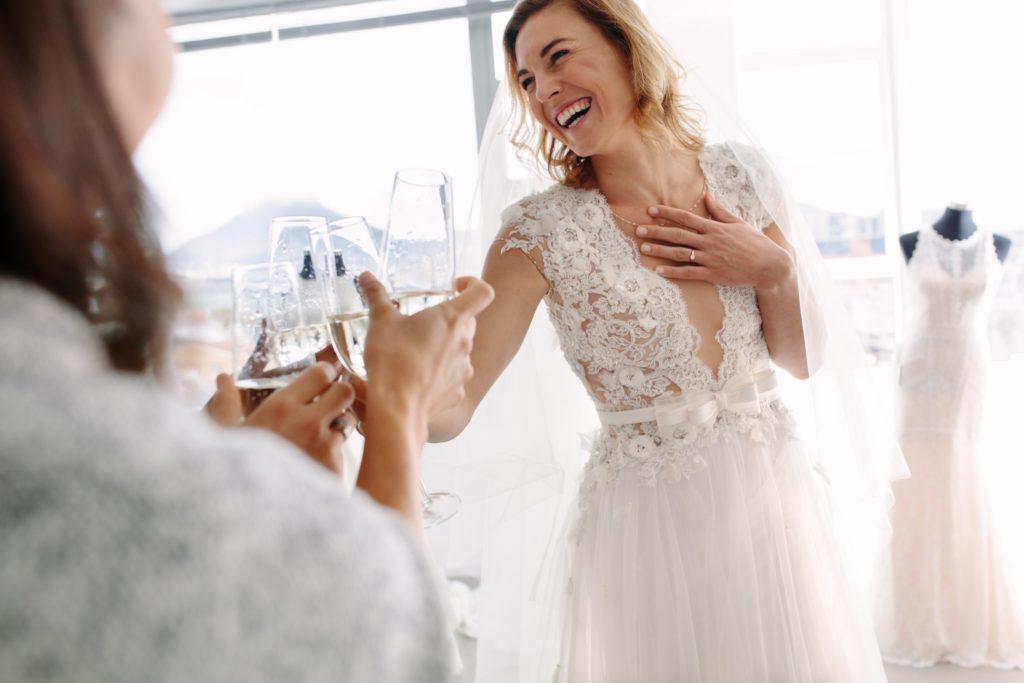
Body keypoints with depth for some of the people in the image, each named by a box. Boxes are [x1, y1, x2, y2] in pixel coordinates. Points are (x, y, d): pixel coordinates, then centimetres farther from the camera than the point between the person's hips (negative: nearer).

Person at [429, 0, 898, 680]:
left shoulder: (743, 175, -2)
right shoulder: (543, 231, -13)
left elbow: (803, 359, 4)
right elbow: (453, 401, -20)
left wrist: (777, 270, -13)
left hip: (774, 501, 4)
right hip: (648, 523, -4)